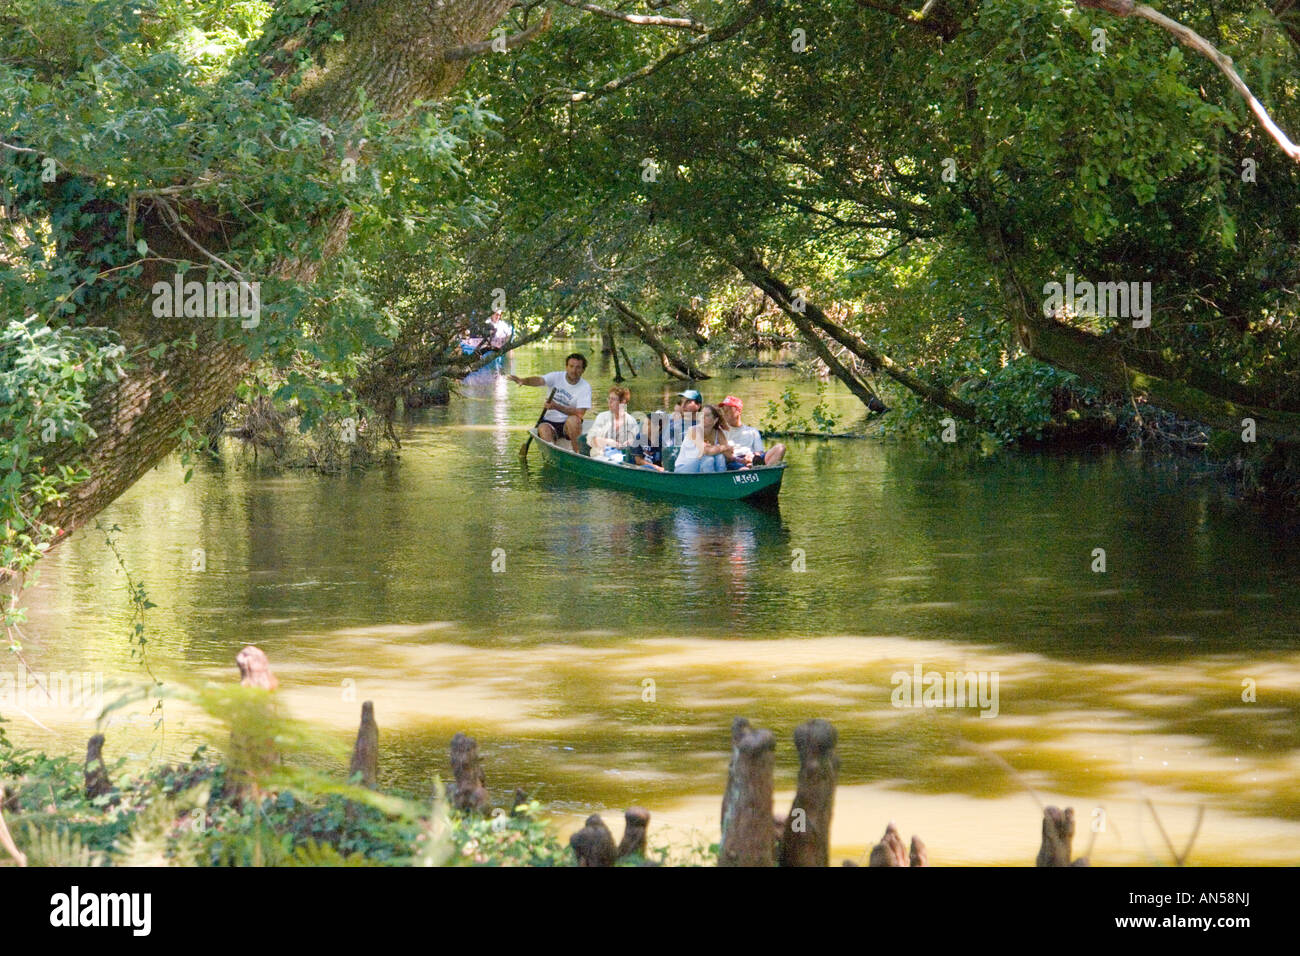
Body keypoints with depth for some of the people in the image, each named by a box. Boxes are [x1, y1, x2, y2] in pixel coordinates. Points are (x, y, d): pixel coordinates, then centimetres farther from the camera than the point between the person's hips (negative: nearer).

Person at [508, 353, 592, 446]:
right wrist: (523, 381, -44)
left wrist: (557, 407, -25)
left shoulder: (585, 387, -5)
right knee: (543, 429, -31)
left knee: (573, 420, -34)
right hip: (550, 422, 1)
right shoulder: (556, 377, -1)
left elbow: (580, 414, -14)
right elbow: (540, 380, -22)